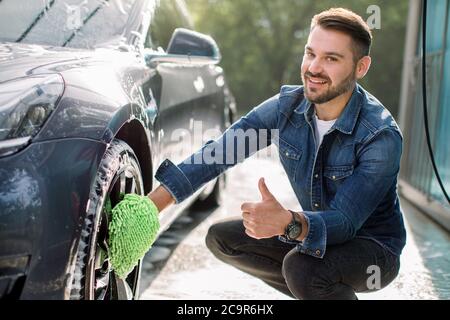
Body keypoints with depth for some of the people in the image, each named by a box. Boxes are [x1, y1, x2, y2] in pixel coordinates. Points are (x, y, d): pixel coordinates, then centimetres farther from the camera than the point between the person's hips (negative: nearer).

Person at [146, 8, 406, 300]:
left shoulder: (382, 136, -27)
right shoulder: (288, 105, -10)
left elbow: (345, 221, -33)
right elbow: (218, 152, -11)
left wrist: (290, 223, -54)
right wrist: (153, 203, -20)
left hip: (374, 245, -6)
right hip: (315, 231, 6)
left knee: (302, 267, -36)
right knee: (220, 238, -3)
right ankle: (316, 292, 6)